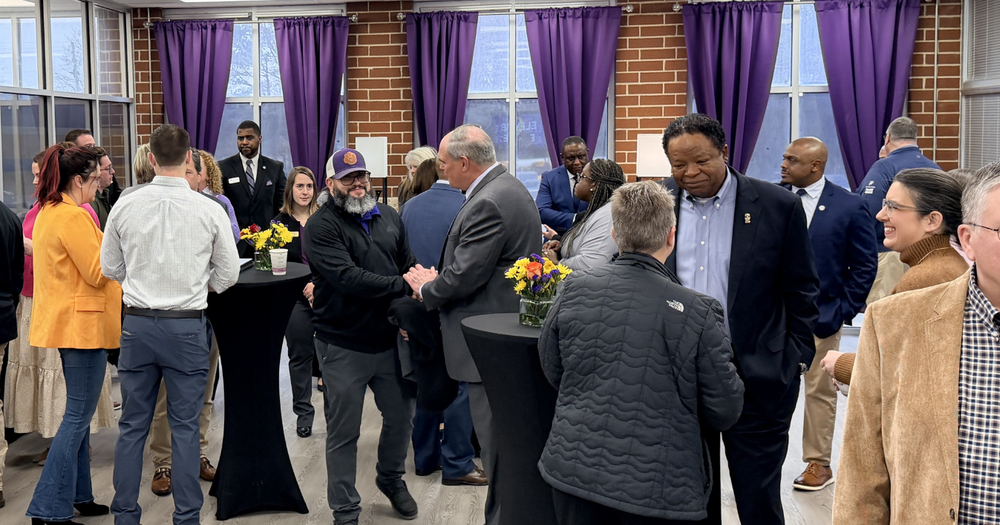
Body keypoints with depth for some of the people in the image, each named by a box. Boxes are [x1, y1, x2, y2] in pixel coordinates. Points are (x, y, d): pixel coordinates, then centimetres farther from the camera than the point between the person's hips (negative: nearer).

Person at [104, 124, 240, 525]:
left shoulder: (125, 206, -3)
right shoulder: (210, 210, -9)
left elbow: (110, 267, 7)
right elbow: (228, 273, 1)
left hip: (137, 323, 2)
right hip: (187, 325, -2)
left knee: (132, 425, 12)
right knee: (185, 427, 7)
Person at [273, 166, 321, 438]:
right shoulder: (279, 224, 5)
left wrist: (319, 285, -12)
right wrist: (304, 286, -10)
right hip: (295, 298, 1)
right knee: (300, 355, 7)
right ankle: (303, 412, 18)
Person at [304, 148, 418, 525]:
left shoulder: (388, 218, 10)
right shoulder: (321, 226, -11)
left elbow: (409, 265, 13)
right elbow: (348, 278, -22)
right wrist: (403, 286, -21)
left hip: (388, 338, 6)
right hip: (343, 346, -5)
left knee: (401, 413, 17)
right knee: (343, 432, 4)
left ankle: (391, 478, 44)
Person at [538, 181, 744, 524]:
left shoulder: (574, 288, -6)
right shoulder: (698, 313, -16)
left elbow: (552, 370, 9)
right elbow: (725, 412, -7)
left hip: (574, 470, 3)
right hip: (658, 486, -3)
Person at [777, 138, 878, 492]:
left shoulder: (849, 206, -4)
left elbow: (865, 264, 0)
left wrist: (844, 308, -4)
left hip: (820, 315, -2)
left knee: (820, 389, 8)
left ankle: (818, 463, 20)